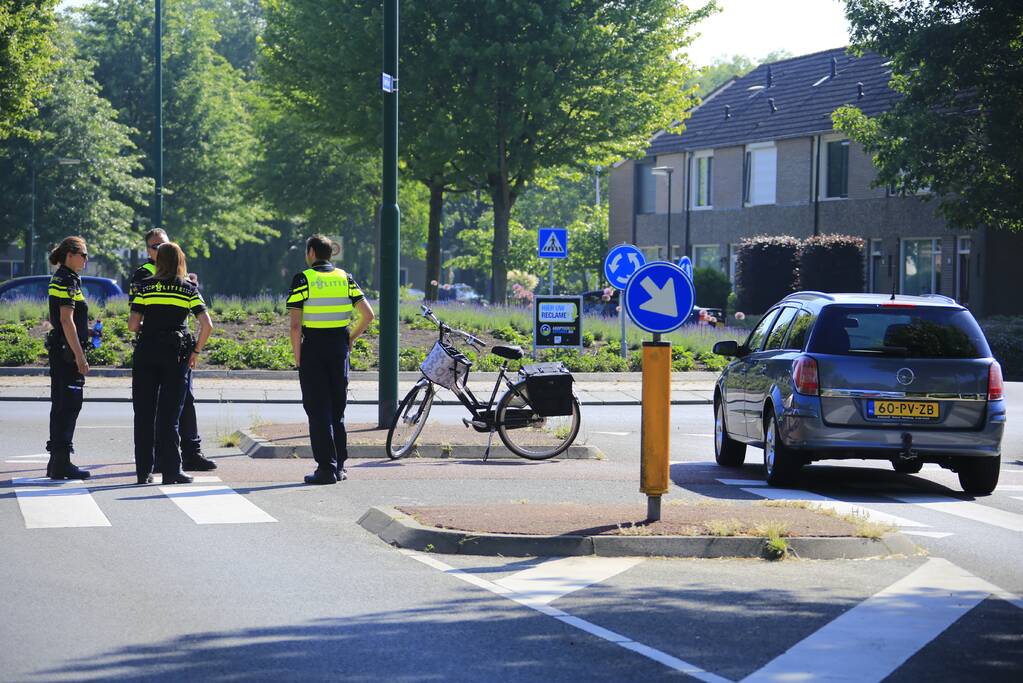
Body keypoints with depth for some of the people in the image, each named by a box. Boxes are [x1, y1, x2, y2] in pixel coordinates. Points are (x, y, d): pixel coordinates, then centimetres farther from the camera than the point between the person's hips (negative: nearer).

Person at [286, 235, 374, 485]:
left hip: (313, 348, -4)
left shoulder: (303, 279, -6)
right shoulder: (345, 278, 6)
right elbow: (368, 315, 2)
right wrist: (350, 338, 14)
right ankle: (339, 467, 16)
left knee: (318, 410, 1)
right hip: (339, 348, 4)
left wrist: (297, 358, -4)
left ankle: (327, 469, -2)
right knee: (337, 409, 14)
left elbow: (295, 325, -11)